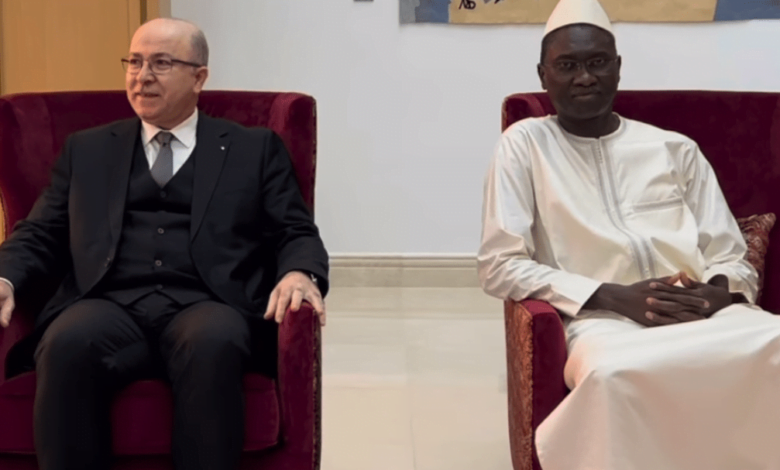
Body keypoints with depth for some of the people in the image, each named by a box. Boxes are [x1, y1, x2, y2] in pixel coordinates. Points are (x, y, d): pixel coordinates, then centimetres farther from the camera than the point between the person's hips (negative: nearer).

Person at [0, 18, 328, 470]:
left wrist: (299, 273, -13)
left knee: (214, 344, -37)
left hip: (205, 306, -1)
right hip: (110, 307, 2)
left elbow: (296, 233, 11)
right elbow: (40, 235, 18)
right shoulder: (87, 149, 23)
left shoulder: (255, 148, 18)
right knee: (68, 344, -34)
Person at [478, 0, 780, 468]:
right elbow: (500, 266, 1)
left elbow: (734, 260, 17)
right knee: (613, 375, -39)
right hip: (604, 321, -3)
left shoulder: (677, 149, 18)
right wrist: (615, 297, -10)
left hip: (705, 316, 3)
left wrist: (717, 292, -9)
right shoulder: (525, 143, 9)